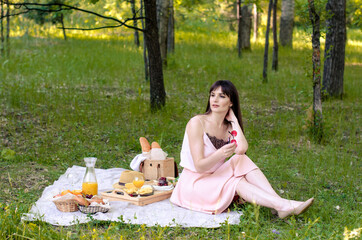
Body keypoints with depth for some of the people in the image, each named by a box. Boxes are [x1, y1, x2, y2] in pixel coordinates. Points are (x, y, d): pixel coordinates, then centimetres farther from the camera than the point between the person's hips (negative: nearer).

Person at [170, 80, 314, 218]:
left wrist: (233, 120, -10)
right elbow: (199, 166, -19)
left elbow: (242, 149, -20)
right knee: (237, 183, -27)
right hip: (194, 182, -5)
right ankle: (284, 206, -34)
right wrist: (220, 154, -38)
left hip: (216, 178, 5)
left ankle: (278, 202, -31)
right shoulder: (197, 123, -13)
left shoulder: (229, 127, 5)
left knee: (241, 160, -20)